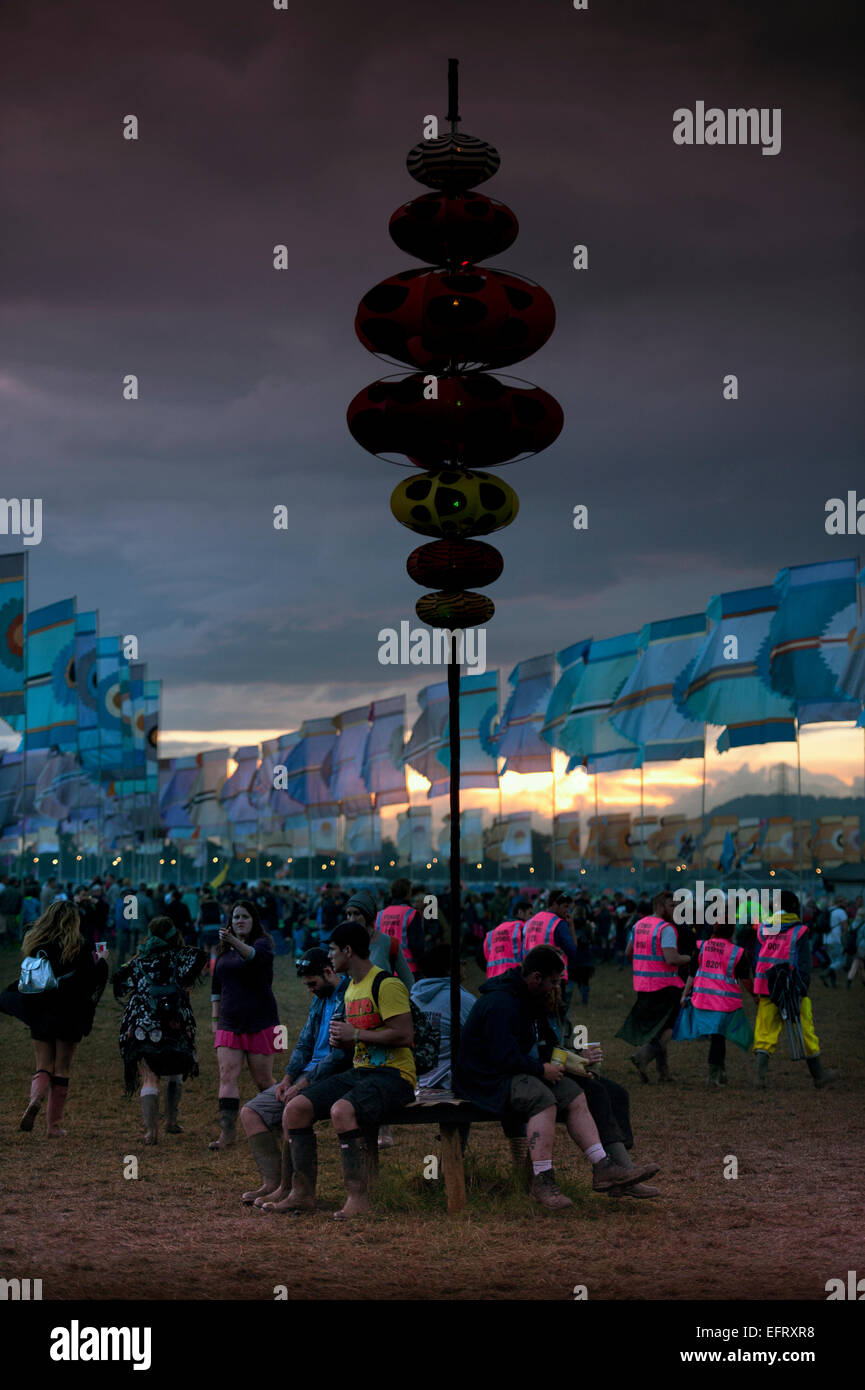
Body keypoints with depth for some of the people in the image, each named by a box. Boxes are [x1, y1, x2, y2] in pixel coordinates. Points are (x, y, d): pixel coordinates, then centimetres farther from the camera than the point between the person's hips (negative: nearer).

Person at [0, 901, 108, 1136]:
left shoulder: (36, 945, 0)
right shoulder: (78, 947, -8)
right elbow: (89, 981, -8)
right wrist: (100, 962, 10)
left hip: (41, 1015, 2)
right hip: (69, 1017, -2)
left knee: (44, 1066, 9)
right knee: (62, 1069, 7)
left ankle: (35, 1098, -24)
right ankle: (54, 1125, 7)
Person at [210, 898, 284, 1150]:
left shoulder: (263, 943, -5)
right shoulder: (223, 950, 13)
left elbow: (254, 955, -31)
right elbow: (217, 986, 20)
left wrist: (234, 942, -49)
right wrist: (215, 1019, 15)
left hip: (260, 1021, -5)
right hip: (229, 1022, 5)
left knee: (263, 1078, 3)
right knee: (227, 1075, -9)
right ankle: (227, 1131, -12)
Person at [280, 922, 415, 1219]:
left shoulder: (386, 985, -11)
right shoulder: (351, 989, 19)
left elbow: (404, 1035, -20)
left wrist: (355, 1034, -14)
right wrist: (342, 1039, 7)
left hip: (393, 1074, -9)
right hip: (359, 1071, 9)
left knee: (341, 1110, -36)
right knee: (295, 1109, -8)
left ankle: (358, 1198, -29)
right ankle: (303, 1194, -4)